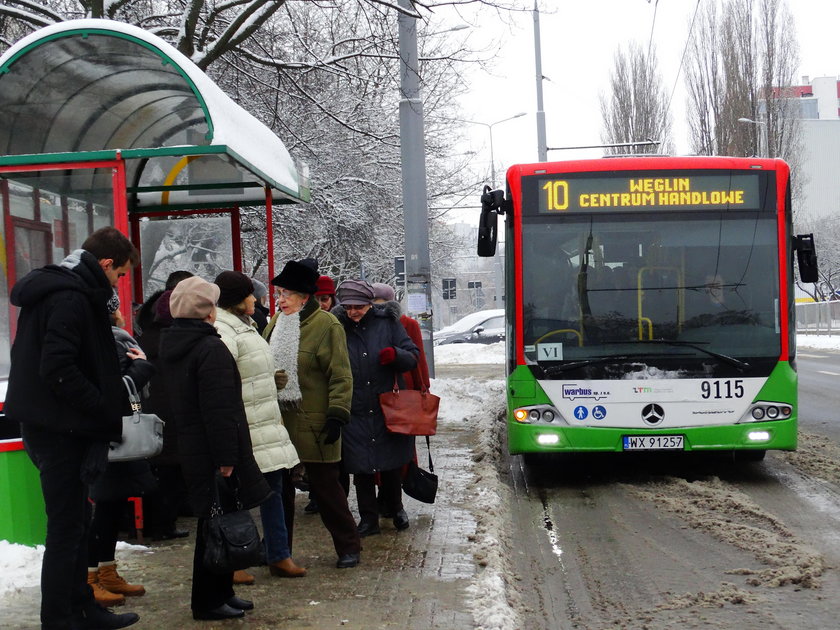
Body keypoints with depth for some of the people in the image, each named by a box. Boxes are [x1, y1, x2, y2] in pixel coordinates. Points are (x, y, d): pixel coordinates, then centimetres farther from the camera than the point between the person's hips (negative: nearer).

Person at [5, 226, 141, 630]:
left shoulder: (54, 290, 14)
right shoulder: (72, 298, -18)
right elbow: (59, 371, -26)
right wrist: (110, 413, -18)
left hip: (52, 426, 10)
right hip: (61, 429, -10)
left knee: (75, 522, 18)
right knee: (67, 528, -2)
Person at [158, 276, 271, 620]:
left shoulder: (171, 345, 13)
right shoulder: (210, 349, -17)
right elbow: (219, 410, -23)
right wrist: (226, 458, -22)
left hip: (187, 448, 10)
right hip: (213, 453, -9)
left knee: (212, 523, 16)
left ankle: (220, 592, 24)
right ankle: (208, 601, 5)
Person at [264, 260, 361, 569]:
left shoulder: (327, 325, -11)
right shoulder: (276, 323, 11)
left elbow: (340, 376, -13)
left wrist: (337, 415, -18)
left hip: (313, 423, -7)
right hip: (278, 419, 7)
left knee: (325, 485, 0)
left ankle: (348, 546, 14)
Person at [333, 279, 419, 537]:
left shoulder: (387, 322, 0)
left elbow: (413, 356, 2)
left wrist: (395, 354, -19)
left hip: (388, 409, 0)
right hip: (355, 413, 0)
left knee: (391, 465, 13)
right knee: (361, 468, 4)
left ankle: (396, 509, 34)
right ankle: (368, 519, 16)